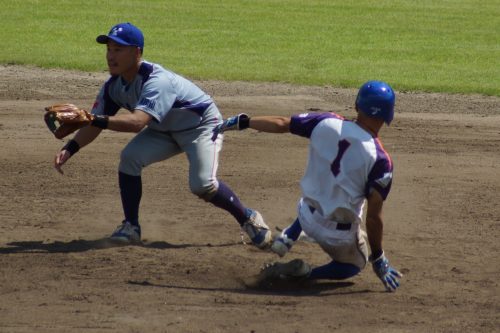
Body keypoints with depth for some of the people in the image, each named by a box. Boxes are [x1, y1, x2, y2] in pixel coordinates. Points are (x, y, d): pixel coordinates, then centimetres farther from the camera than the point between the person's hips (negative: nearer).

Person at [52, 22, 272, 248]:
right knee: (129, 157, -17)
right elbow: (95, 125, -9)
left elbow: (137, 122, -52)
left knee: (202, 184, -24)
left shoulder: (157, 81, -38)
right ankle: (131, 227, -5)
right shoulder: (114, 86, -13)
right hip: (164, 130, 7)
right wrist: (70, 149, -26)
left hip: (201, 125, -7)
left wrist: (95, 120, -58)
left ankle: (248, 219, 1)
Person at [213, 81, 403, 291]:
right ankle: (304, 274, -4)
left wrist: (242, 122, 12)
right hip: (339, 235, -6)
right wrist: (377, 258, -8)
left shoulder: (327, 123, -13)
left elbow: (281, 124, -3)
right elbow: (373, 217, -20)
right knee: (355, 264, 25)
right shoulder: (380, 160, -23)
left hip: (307, 218, 6)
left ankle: (287, 238, 18)